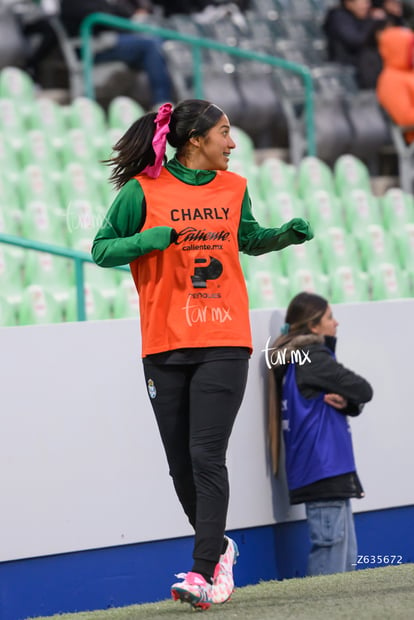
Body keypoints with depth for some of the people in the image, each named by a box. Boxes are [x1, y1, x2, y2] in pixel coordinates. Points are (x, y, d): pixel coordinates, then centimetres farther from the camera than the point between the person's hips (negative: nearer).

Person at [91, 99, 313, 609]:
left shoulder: (233, 188, 10)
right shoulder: (143, 190, -2)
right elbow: (101, 249, 0)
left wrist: (286, 235, 8)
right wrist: (151, 239, -16)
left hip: (224, 344, 0)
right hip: (165, 346, 0)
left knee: (207, 456, -12)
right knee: (181, 464, 5)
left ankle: (205, 574, -16)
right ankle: (218, 546, 29)